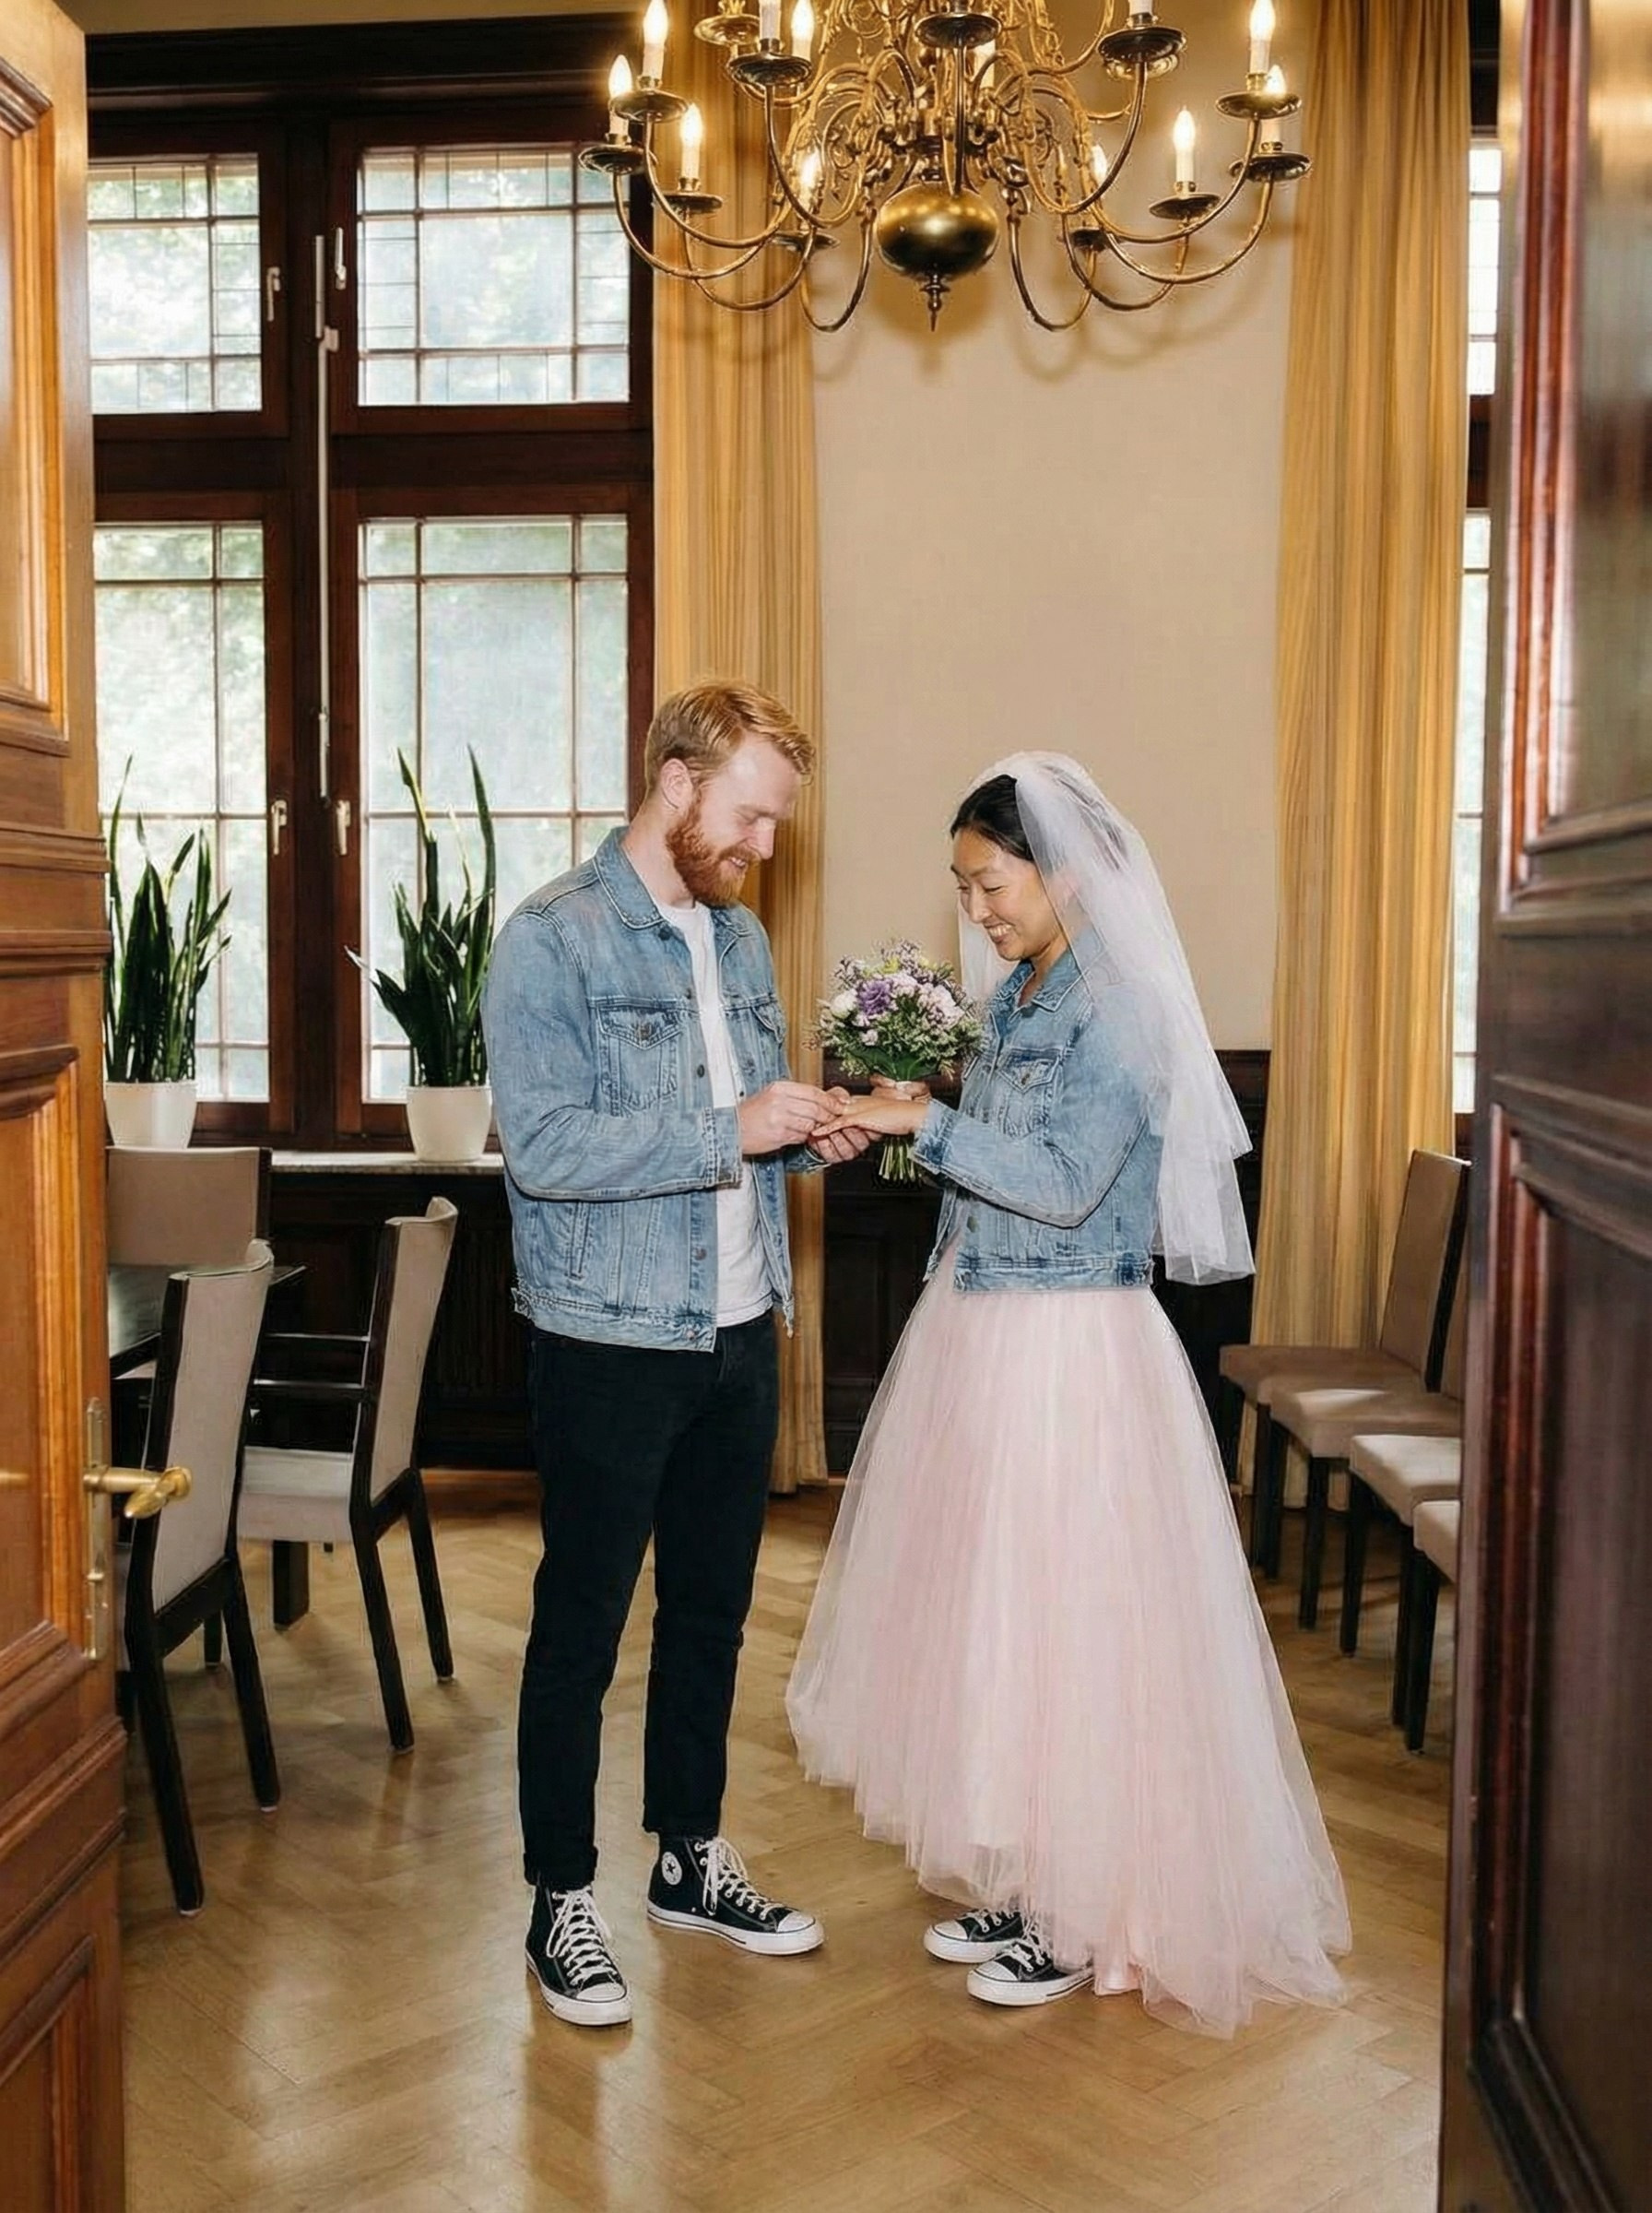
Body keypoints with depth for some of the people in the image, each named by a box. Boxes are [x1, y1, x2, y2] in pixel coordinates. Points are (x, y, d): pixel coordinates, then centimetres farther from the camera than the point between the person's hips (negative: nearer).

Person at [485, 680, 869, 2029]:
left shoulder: (742, 939, 10)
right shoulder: (554, 940, -13)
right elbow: (543, 1146, -23)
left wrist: (812, 1135, -2)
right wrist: (730, 1131, -25)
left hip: (738, 1334, 7)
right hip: (610, 1345, -7)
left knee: (712, 1611, 17)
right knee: (581, 1628, 5)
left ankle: (691, 1858, 35)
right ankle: (563, 1900, 21)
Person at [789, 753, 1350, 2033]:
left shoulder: (1120, 1010, -14)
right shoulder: (1014, 999, 12)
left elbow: (1065, 1184, -21)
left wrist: (931, 1125, -21)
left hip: (1071, 1351, -9)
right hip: (980, 1336, 9)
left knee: (1062, 1620, 0)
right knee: (983, 1610, 13)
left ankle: (1081, 1920, 15)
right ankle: (1019, 1885, 28)